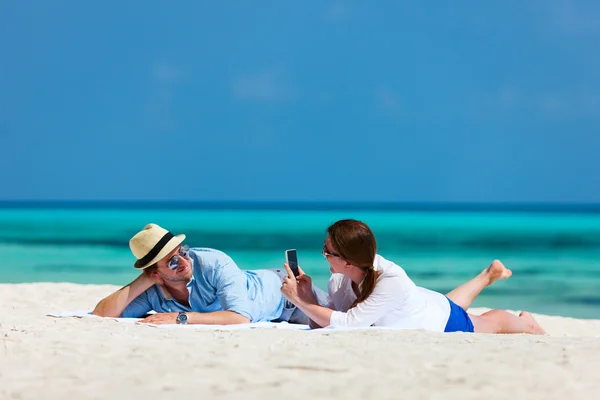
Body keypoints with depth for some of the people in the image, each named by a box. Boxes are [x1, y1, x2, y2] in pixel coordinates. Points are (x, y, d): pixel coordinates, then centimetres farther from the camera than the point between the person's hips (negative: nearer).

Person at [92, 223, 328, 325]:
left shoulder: (214, 264, -40)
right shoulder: (151, 292, -26)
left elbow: (240, 316, -49)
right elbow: (100, 315, -34)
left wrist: (181, 318, -52)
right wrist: (145, 280, -38)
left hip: (280, 292, -4)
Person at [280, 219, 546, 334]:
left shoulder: (391, 281, -46)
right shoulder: (338, 283, -28)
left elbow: (346, 323, -48)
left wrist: (300, 301, -46)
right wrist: (308, 299, -39)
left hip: (444, 322, -7)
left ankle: (526, 323, 54)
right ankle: (488, 275, 63)